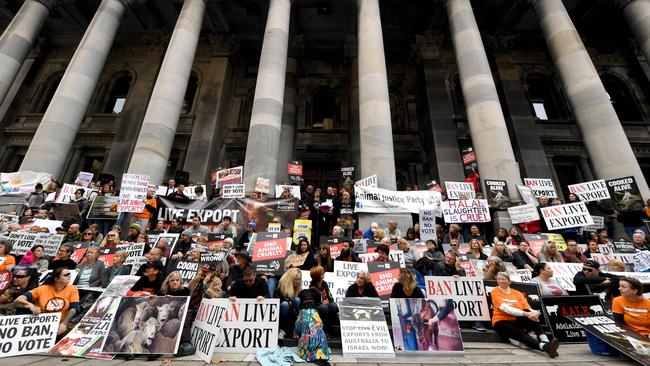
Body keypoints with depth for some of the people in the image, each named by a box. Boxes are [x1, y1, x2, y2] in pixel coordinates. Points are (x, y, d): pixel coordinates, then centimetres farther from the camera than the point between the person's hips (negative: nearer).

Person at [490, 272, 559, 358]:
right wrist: (525, 314, -29)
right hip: (502, 322, -4)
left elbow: (527, 309, -2)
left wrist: (534, 313, -25)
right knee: (520, 333, -34)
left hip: (517, 321, 4)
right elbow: (505, 308, -18)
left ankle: (546, 342, -39)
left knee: (530, 315, -25)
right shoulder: (495, 292, -3)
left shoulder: (517, 293, 12)